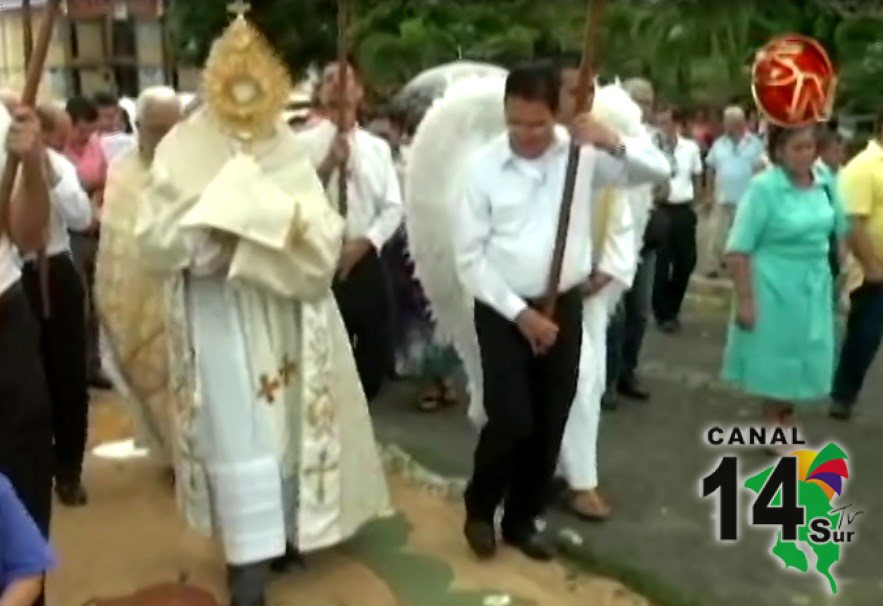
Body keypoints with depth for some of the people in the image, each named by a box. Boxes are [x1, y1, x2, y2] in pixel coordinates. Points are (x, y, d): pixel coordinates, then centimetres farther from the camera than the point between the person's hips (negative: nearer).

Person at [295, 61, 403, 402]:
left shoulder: (378, 147, 10)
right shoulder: (303, 144, -1)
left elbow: (393, 208, 6)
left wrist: (365, 243, -10)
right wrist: (330, 163, -18)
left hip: (366, 264, 4)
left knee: (378, 357, 11)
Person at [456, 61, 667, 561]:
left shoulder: (583, 153, -3)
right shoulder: (485, 167, -9)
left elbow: (657, 169, -2)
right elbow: (469, 257, -8)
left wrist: (613, 143, -21)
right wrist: (520, 313, -13)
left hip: (565, 307, 3)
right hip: (503, 310, -3)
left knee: (550, 425, 9)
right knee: (511, 420, -10)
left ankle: (522, 520, 29)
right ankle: (479, 509, 18)